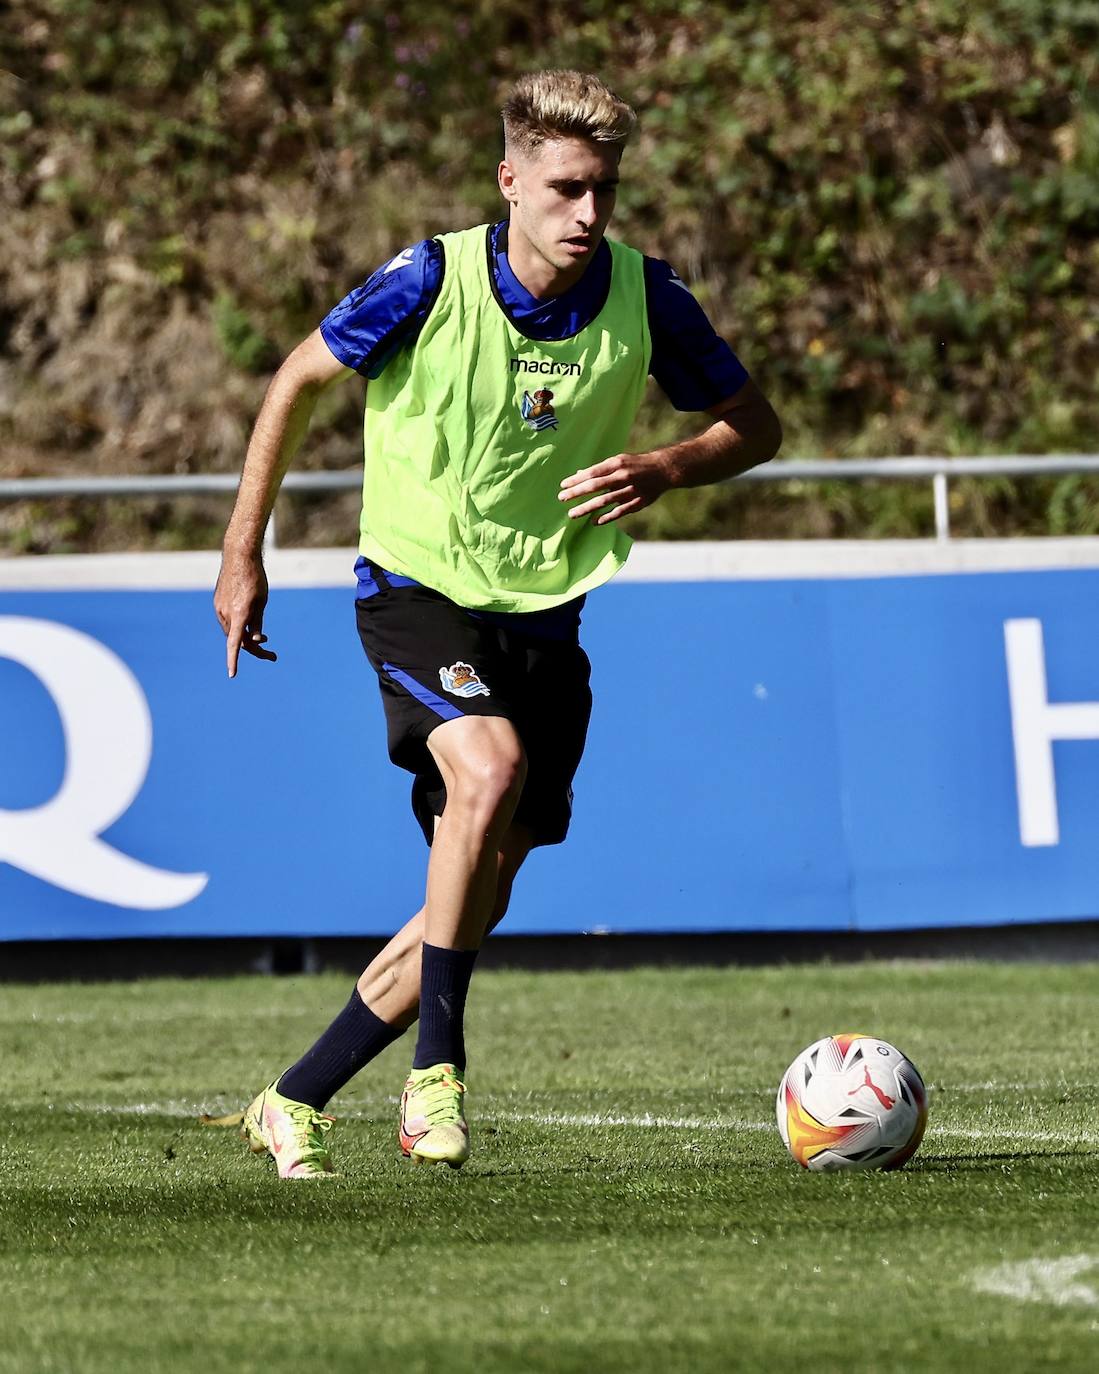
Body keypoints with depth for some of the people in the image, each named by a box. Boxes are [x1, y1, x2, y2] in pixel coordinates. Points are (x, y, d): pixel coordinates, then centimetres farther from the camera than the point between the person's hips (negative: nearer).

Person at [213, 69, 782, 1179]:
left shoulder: (644, 298, -8)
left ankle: (292, 1105, 20)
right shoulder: (430, 283, -15)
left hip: (543, 615, 4)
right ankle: (437, 1069, -22)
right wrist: (242, 551, 2)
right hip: (417, 590, -4)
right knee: (490, 765, -33)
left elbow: (754, 423, 4)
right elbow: (301, 379, 1)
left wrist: (665, 470, -18)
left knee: (472, 910, 5)